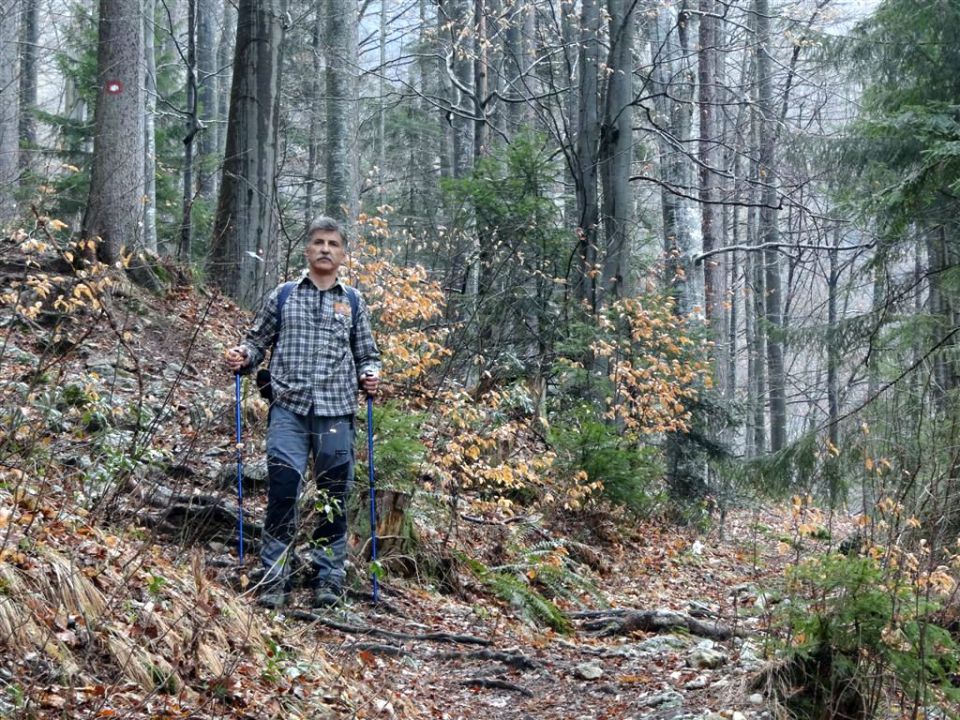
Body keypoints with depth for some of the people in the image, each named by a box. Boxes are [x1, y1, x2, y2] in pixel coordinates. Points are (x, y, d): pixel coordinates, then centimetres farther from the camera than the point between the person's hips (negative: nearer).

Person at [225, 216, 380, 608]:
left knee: (334, 498, 3)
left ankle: (328, 578, 14)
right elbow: (258, 341, 15)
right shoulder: (282, 297, 10)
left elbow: (367, 354, 18)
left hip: (336, 413, 1)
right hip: (289, 409, -1)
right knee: (282, 487, -12)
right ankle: (274, 578, -4)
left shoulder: (353, 303, 13)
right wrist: (242, 357, -5)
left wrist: (370, 375, -2)